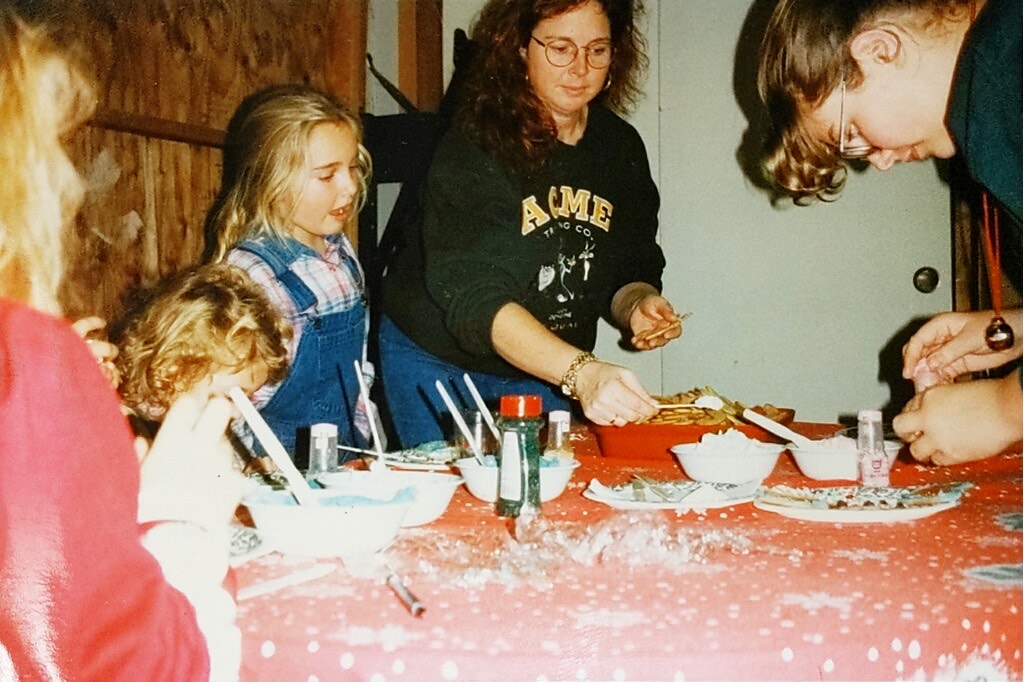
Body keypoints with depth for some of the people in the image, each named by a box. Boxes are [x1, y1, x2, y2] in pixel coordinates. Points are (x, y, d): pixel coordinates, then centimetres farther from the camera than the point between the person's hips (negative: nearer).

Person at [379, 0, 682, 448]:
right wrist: (581, 373, -47)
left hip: (547, 373, 5)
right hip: (439, 363, -4)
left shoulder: (621, 147, -4)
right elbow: (472, 298, -33)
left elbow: (630, 272, 4)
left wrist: (638, 305, -20)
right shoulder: (474, 147, -23)